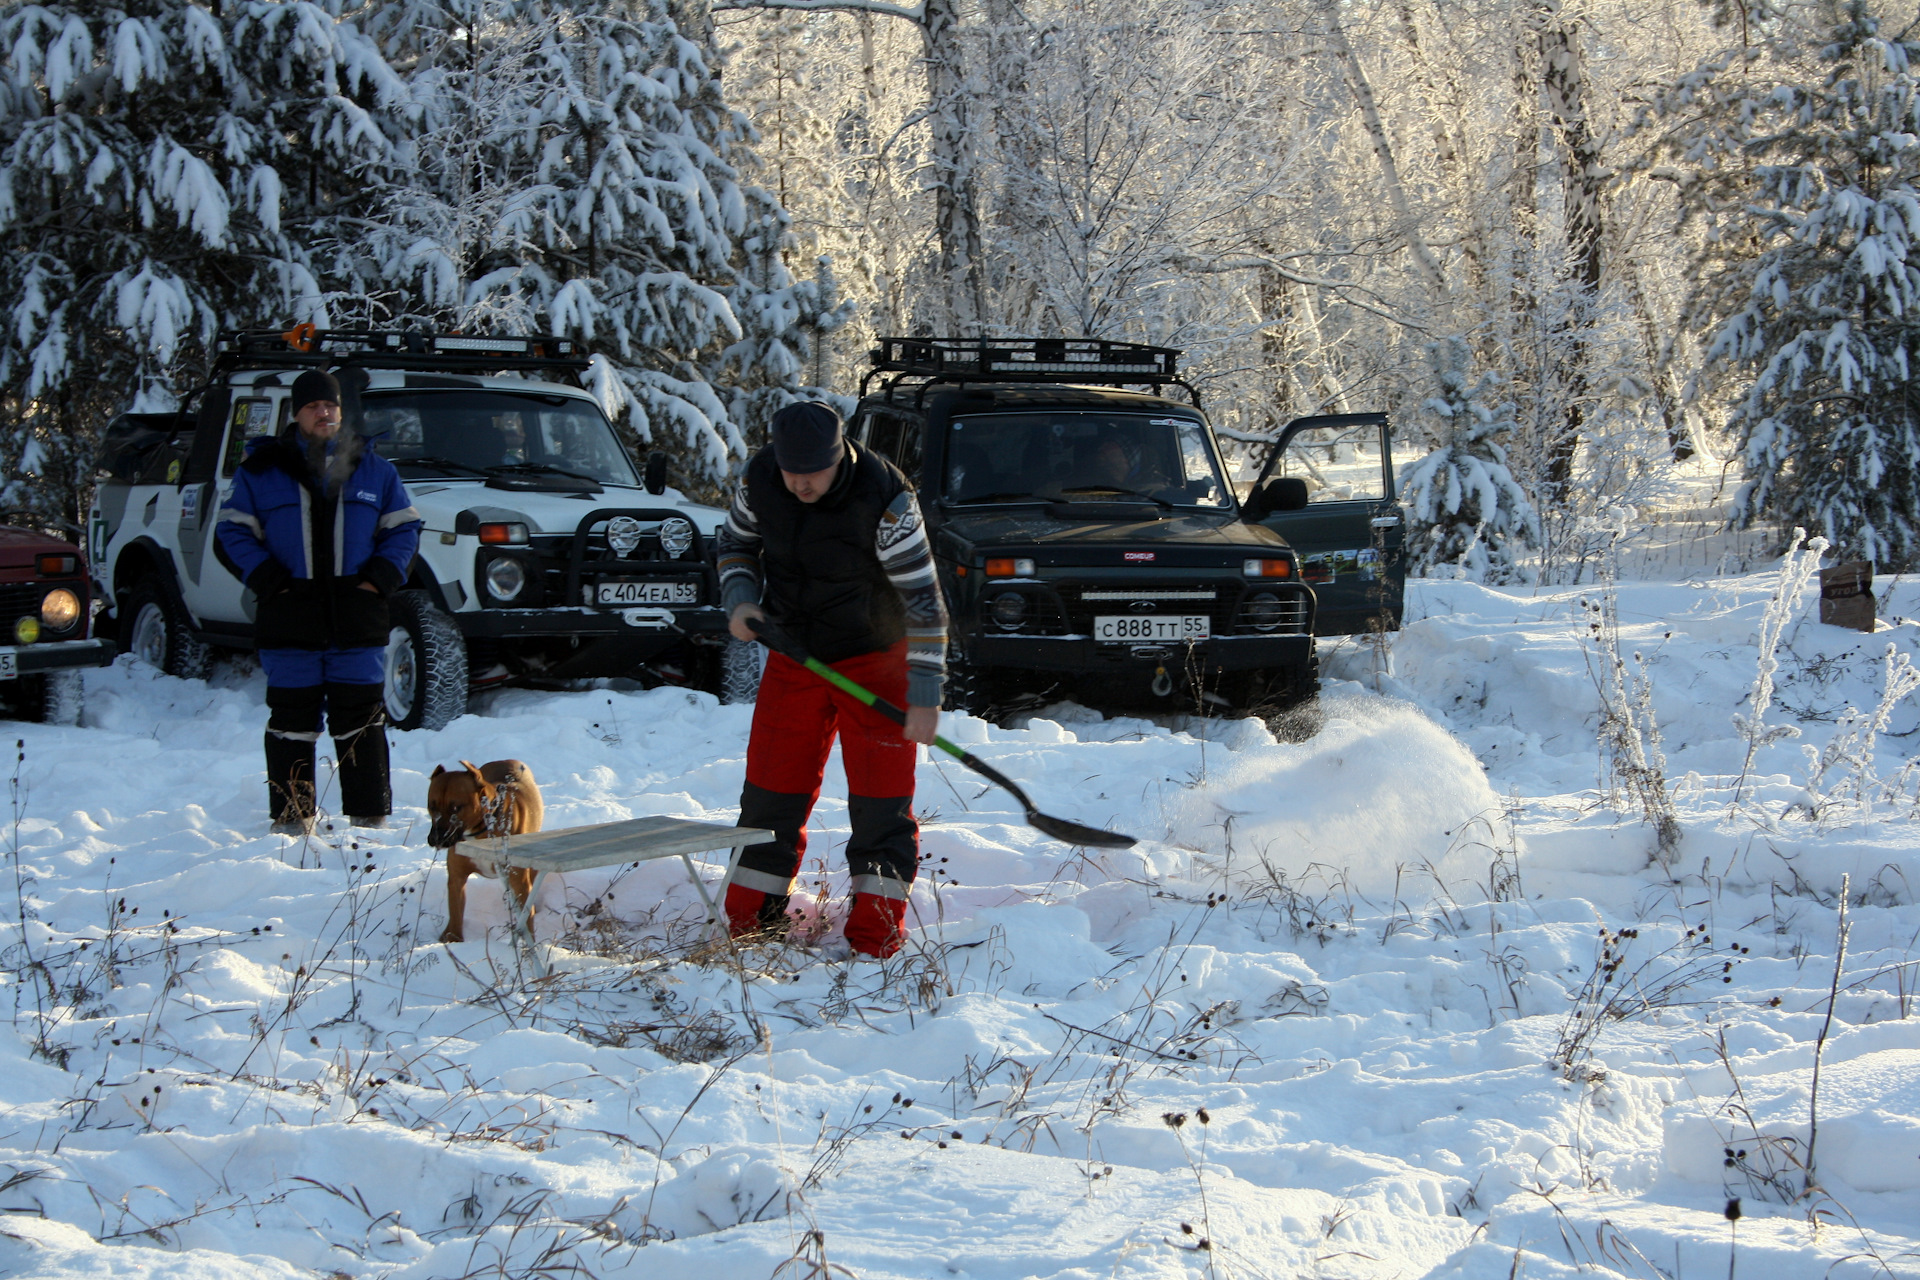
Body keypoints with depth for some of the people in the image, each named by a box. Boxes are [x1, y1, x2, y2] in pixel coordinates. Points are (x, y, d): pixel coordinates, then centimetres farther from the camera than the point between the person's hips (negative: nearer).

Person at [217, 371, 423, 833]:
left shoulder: (373, 470, 11)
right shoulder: (261, 470, 6)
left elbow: (404, 528, 14)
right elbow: (234, 532, 6)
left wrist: (379, 578, -1)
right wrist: (269, 581, -7)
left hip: (357, 618, 1)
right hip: (289, 619, -1)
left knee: (361, 721, 1)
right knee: (292, 720, 1)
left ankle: (369, 817, 5)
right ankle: (292, 817, 8)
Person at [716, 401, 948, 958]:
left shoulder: (884, 499, -27)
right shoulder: (760, 478, -12)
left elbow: (922, 599, -22)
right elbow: (737, 542, 10)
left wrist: (925, 697, -24)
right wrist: (739, 600, -11)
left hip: (873, 660, -4)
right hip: (792, 655, 4)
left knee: (881, 793, -6)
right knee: (772, 784, 8)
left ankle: (876, 925, -1)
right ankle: (750, 915, 20)